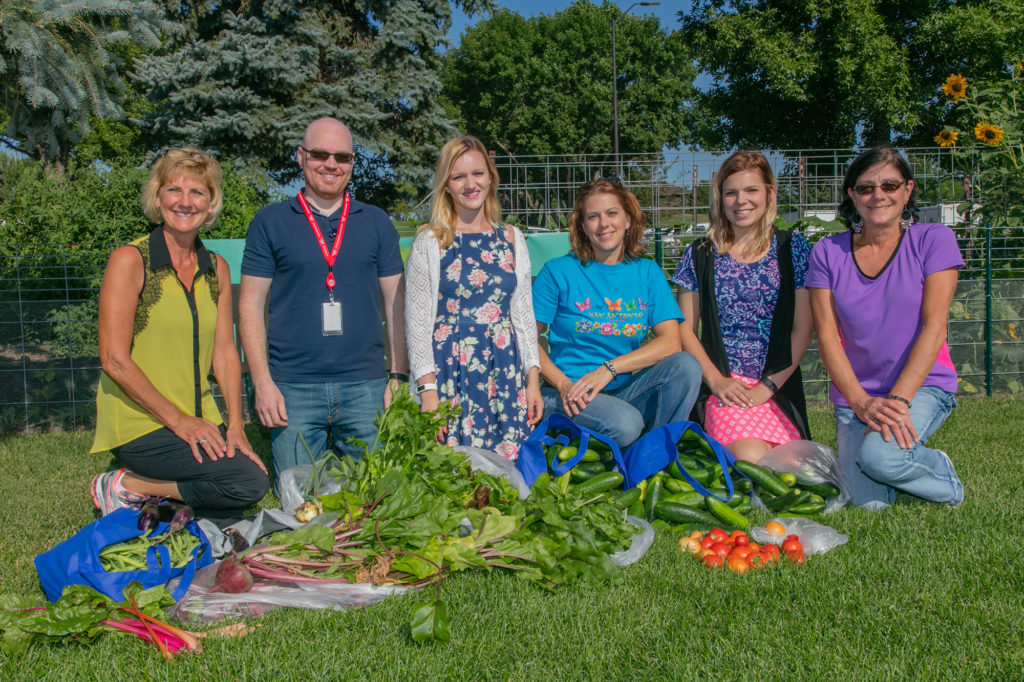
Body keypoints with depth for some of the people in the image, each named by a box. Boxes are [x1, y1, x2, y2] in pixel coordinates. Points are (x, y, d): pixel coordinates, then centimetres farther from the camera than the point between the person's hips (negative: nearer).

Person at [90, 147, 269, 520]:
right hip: (138, 423, -6)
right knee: (247, 482, -22)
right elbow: (114, 359, -13)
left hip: (200, 422, 6)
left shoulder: (216, 268, 10)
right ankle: (126, 486, -3)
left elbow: (225, 352, 8)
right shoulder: (129, 260, -8)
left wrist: (235, 425, -3)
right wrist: (177, 420, -15)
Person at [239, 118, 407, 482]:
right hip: (293, 388, -1)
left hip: (365, 386, 2)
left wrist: (398, 376, 3)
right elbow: (251, 306, 4)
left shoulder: (376, 222, 11)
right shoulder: (270, 222, 6)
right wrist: (262, 382, -5)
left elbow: (395, 304, 11)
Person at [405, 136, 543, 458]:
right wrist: (428, 390, -8)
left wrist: (533, 379, 7)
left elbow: (524, 314, 13)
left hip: (506, 370, 3)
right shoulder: (430, 242, 1)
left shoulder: (512, 239, 11)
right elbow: (417, 321, -1)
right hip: (450, 370, -3)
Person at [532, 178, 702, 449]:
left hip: (626, 390, 4)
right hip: (572, 395, -4)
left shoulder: (648, 272, 9)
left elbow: (670, 340, -3)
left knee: (686, 365, -23)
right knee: (625, 424, -34)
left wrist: (609, 368, -15)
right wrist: (563, 384, -16)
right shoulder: (558, 271, 1)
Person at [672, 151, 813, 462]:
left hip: (779, 388, 1)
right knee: (750, 457, -27)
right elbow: (685, 328, 7)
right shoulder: (700, 255, 8)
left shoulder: (793, 249, 8)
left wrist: (767, 386, -6)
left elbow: (802, 328, 4)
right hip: (725, 385, -1)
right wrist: (716, 380, -7)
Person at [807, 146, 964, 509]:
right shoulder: (828, 252, 2)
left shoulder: (934, 240, -2)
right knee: (867, 502, -15)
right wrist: (860, 401, -15)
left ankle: (942, 471, 3)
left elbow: (933, 326, -9)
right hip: (854, 394, 2)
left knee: (880, 456, -31)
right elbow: (827, 334, -3)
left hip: (922, 385, -2)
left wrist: (898, 399, -19)